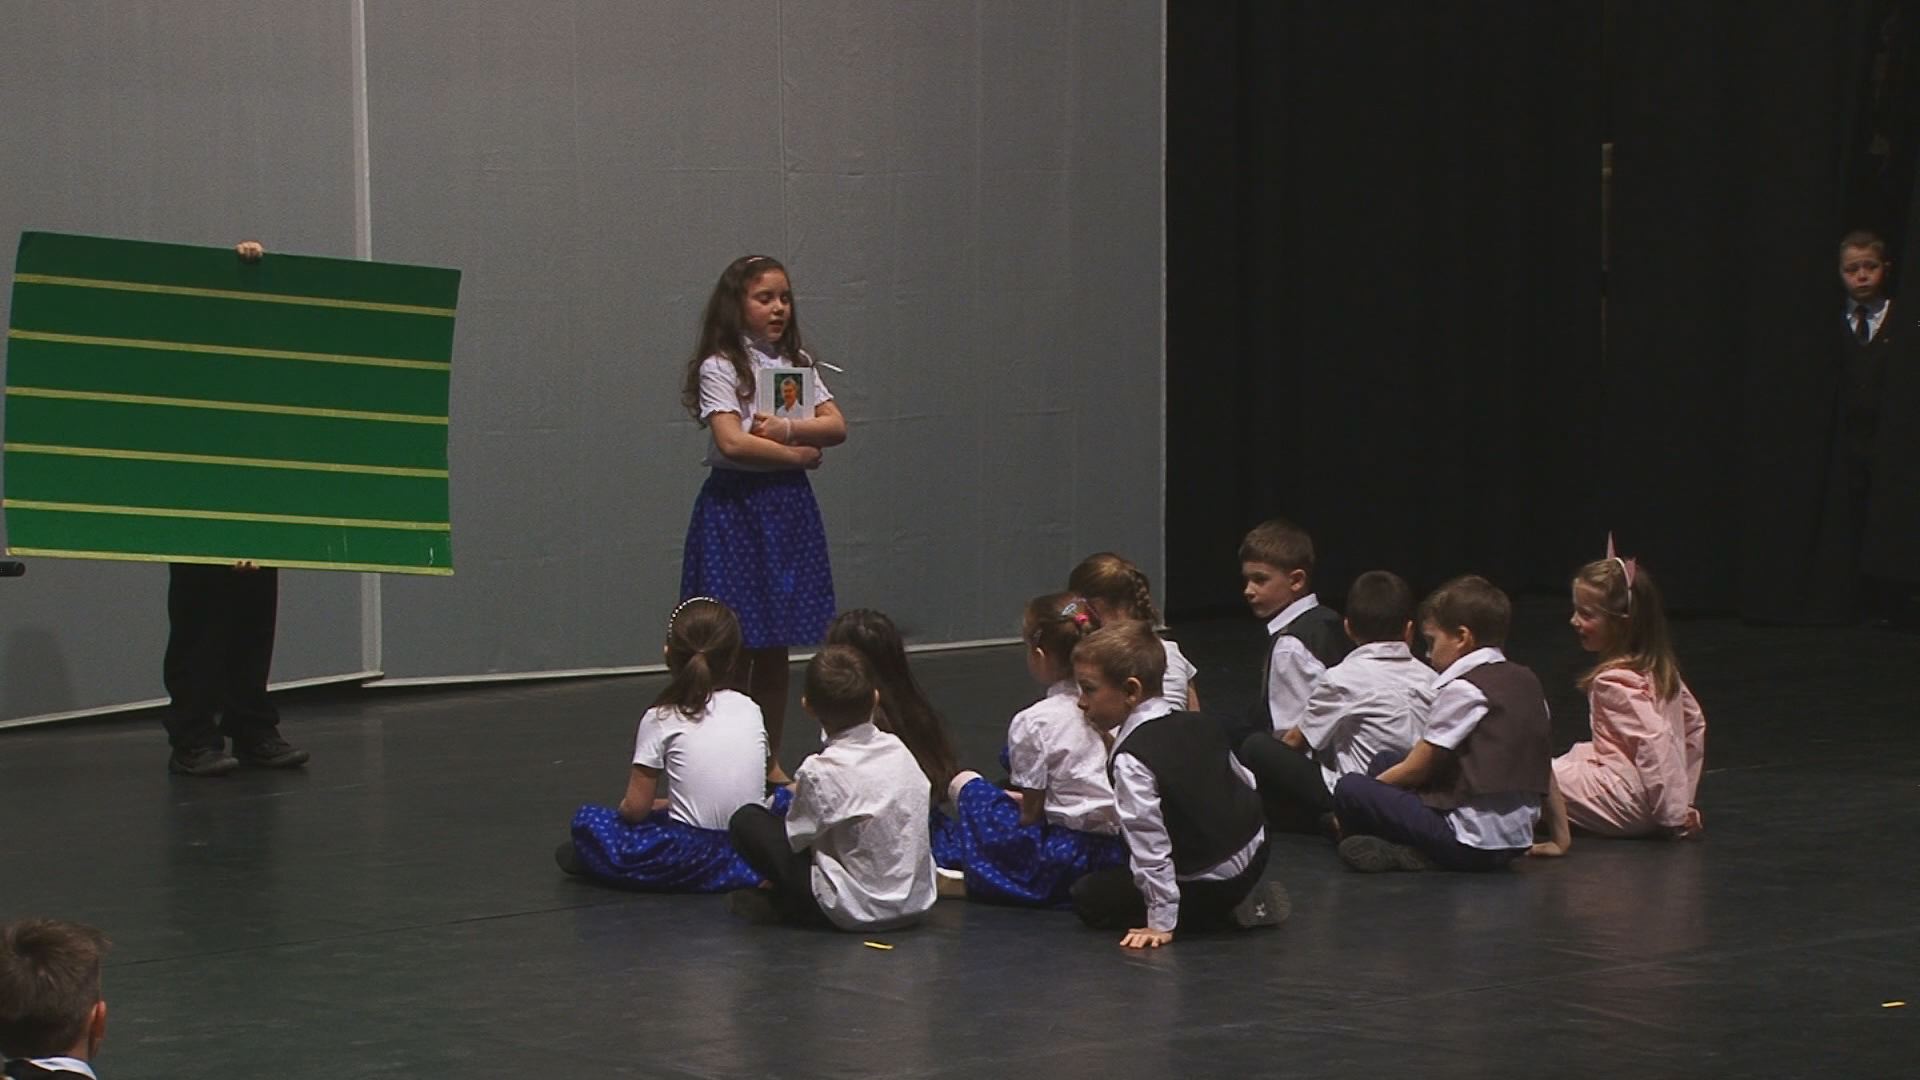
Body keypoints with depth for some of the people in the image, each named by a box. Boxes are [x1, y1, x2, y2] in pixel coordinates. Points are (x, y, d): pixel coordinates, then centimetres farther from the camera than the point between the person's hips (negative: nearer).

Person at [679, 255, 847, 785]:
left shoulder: (798, 363, 11)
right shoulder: (720, 367, -7)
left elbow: (836, 426, 0)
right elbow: (732, 442, -20)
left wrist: (786, 428, -16)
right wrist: (798, 452, -11)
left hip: (788, 504, 6)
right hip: (736, 503, -6)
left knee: (776, 647, 9)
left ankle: (770, 762, 17)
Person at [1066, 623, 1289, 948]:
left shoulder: (1131, 759, -23)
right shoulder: (1200, 725, 1)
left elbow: (1150, 844, -24)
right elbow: (1246, 783, 12)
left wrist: (1161, 923, -20)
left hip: (1210, 883, -9)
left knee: (1088, 898, 3)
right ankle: (1242, 901, 12)